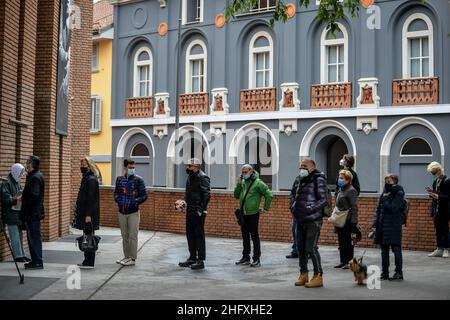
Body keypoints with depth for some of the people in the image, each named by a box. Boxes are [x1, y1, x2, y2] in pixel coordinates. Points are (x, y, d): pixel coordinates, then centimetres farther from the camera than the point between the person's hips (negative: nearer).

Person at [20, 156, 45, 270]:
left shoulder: (35, 177, -16)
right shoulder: (33, 176, 16)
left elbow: (33, 195, -22)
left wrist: (22, 200, -12)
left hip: (33, 213, -10)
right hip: (33, 212, 10)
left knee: (34, 237, -5)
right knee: (32, 237, 15)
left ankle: (38, 262, -1)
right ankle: (35, 260, 22)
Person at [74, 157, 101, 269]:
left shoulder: (91, 180, -14)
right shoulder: (86, 179, 16)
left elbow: (91, 199, -19)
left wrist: (88, 214, -22)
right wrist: (79, 212, 18)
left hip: (89, 214, -10)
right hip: (85, 213, 10)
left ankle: (89, 262, 0)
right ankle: (87, 261, 18)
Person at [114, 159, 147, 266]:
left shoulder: (138, 180, -4)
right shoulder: (119, 179, 7)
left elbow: (144, 195, -4)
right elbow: (116, 192, 16)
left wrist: (135, 202, -14)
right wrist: (117, 200, -2)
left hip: (133, 212, -4)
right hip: (122, 212, 5)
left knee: (132, 236, -2)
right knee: (124, 236, 13)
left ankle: (132, 258, 5)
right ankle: (126, 256, 23)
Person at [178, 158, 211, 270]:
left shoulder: (202, 177, -14)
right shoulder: (190, 177, 14)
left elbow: (207, 195, -19)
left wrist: (201, 209, -20)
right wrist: (186, 203, 14)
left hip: (198, 212, -9)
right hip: (190, 210, 9)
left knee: (199, 235, -4)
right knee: (190, 234, 14)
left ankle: (200, 261, 3)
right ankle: (192, 258, 25)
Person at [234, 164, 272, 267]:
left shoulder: (258, 183, -9)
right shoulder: (243, 182, 10)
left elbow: (269, 195, -8)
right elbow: (236, 195, 8)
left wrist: (266, 208, -7)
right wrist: (238, 184, -3)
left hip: (253, 214, -7)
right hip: (243, 214, 7)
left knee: (254, 237, -2)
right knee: (245, 237, 13)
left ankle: (256, 259, 4)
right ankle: (245, 257, 23)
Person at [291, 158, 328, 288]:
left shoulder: (319, 179, -7)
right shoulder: (303, 180, 17)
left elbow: (323, 200, -13)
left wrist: (310, 209, -22)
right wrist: (294, 207, 10)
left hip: (313, 220, -8)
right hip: (301, 220, 8)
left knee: (311, 248, -8)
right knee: (301, 248, 11)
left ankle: (318, 276, 3)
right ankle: (303, 275, 23)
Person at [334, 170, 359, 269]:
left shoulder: (351, 190, -11)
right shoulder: (341, 190, 15)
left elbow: (354, 207, -16)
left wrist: (354, 222, -20)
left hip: (347, 221, -9)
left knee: (347, 242, -1)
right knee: (341, 242, 12)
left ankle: (349, 262, 7)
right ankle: (343, 261, 20)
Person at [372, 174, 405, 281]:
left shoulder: (399, 194, -6)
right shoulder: (384, 193, 12)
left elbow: (393, 208, -18)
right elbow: (378, 210, 14)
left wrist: (385, 199, -8)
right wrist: (375, 224, 8)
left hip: (394, 225, -6)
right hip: (382, 224, 6)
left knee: (396, 248, -3)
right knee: (384, 249, 9)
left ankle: (399, 273, 6)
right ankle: (384, 273, 16)